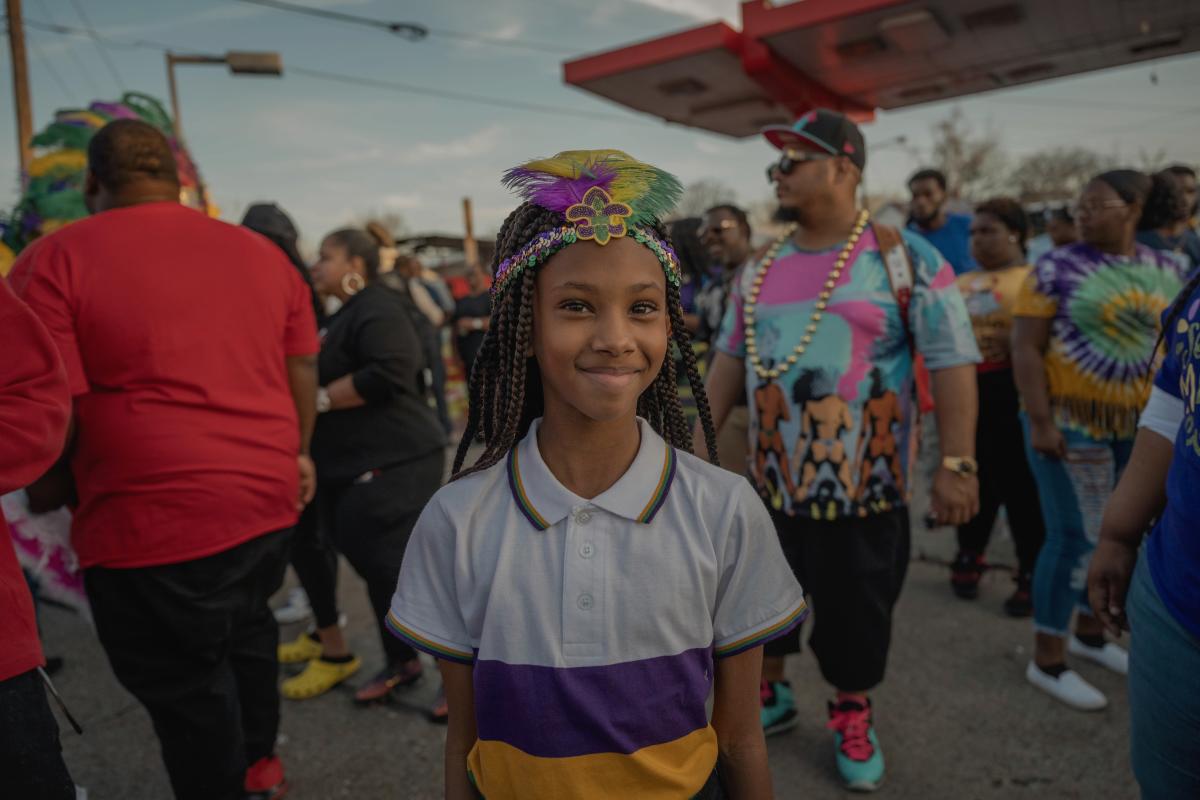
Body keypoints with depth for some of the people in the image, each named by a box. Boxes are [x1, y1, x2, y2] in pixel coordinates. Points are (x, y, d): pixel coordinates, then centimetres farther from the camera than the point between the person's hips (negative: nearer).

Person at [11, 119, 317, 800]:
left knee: (186, 686, 13)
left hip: (155, 521, -6)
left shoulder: (56, 259, -8)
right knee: (246, 630, 29)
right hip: (271, 499, 7)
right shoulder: (262, 252, 7)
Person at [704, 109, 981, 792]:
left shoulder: (904, 258, -9)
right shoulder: (762, 268, 6)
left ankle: (853, 715, 37)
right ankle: (770, 692, 42)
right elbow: (732, 356, 12)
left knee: (857, 607, 11)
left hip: (865, 482, -4)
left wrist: (958, 462, -16)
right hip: (773, 476, 5)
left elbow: (953, 361, -11)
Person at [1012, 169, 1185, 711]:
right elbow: (1025, 348, -11)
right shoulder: (1056, 269, -7)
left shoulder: (1167, 271, 8)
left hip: (1142, 426, 6)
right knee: (1075, 537, -4)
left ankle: (1090, 633, 34)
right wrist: (1040, 420, -17)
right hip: (1072, 423, -5)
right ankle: (1048, 660, 9)